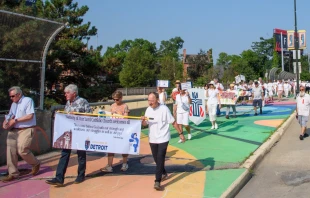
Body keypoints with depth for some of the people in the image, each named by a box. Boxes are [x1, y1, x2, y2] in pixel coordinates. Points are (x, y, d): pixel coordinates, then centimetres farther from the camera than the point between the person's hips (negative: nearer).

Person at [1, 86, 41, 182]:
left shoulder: (28, 101, -5)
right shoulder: (13, 104, 18)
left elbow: (30, 116, -15)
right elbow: (9, 116, 19)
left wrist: (15, 120, -14)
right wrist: (5, 122, -4)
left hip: (26, 130, -7)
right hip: (13, 130, 7)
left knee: (22, 150, -13)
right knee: (11, 151, -1)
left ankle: (36, 164, 14)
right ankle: (13, 173, 8)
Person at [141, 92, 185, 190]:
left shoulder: (164, 109, -14)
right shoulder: (148, 109, 1)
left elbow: (173, 122, -6)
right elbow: (144, 124, 8)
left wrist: (180, 133, -4)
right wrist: (143, 120, -15)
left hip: (163, 138, -5)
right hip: (152, 139, 5)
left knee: (160, 159, -11)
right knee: (156, 159, 15)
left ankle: (157, 181, -10)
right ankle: (164, 173, 38)